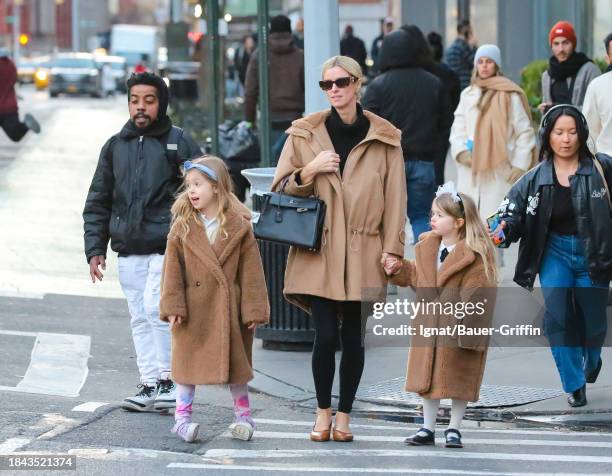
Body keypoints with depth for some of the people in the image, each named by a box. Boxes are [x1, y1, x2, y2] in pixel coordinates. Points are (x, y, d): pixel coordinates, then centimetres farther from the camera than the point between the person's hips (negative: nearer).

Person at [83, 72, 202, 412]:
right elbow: (98, 202, 16)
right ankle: (151, 384, 12)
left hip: (167, 248, -5)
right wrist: (95, 249, 8)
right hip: (129, 252, 5)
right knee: (141, 319, 7)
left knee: (156, 308, -16)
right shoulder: (116, 146, 13)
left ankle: (172, 378, -4)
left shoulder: (180, 143, 0)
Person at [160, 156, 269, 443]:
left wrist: (253, 309, -5)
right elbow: (172, 268, -2)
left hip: (228, 308, 0)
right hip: (193, 306, 0)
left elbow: (251, 269, -3)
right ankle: (182, 416, 12)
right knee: (187, 359, 4)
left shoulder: (239, 226, -3)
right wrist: (172, 306, -10)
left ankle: (243, 414, 23)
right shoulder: (182, 227, -1)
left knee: (236, 360, 10)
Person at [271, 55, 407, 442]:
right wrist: (309, 171, -10)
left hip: (362, 254, 0)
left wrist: (392, 249, -3)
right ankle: (323, 413, 11)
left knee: (353, 338, 2)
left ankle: (344, 415, 15)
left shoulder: (384, 139, 3)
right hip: (319, 252, 0)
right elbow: (281, 188, 9)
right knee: (326, 336, -7)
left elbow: (395, 199, 4)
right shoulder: (305, 134, 5)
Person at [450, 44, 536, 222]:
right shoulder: (468, 94, 14)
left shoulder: (510, 95, -2)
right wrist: (460, 152, -6)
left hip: (500, 172, -5)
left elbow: (525, 132, -2)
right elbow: (458, 128, 13)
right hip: (470, 171, 5)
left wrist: (520, 165, -6)